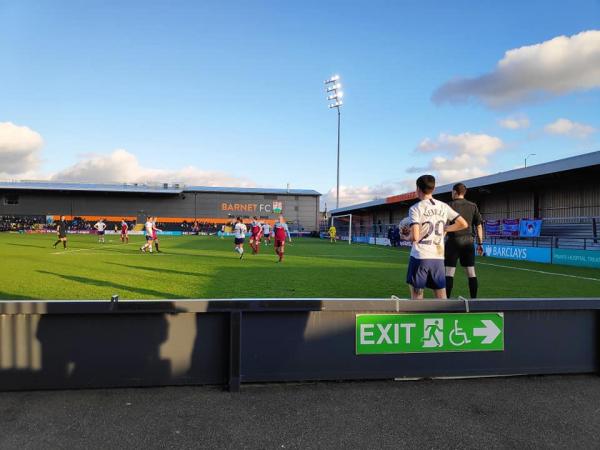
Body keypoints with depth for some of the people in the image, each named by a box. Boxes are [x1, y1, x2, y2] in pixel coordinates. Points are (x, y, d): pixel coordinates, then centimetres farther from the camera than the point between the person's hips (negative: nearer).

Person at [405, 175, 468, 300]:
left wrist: (407, 236, 4)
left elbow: (414, 237, -18)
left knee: (416, 295, 8)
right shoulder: (443, 206, 7)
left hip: (420, 256, -4)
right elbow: (463, 224, 10)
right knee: (441, 297, 11)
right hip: (439, 257, 4)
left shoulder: (415, 208, -8)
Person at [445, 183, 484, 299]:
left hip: (454, 240, -4)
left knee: (449, 272, -1)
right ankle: (474, 299, 11)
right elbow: (479, 225, 7)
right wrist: (480, 243, 11)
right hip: (469, 241, 4)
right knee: (471, 273, 8)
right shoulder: (473, 206, 7)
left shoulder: (450, 205, -3)